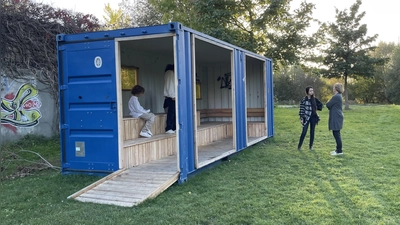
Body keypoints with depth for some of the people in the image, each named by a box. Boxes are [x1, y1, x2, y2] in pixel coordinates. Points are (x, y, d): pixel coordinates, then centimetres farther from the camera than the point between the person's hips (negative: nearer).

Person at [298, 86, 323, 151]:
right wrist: (301, 118, -12)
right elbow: (301, 109, -8)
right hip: (306, 117, -4)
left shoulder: (314, 99, 5)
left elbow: (320, 104, 22)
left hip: (313, 117, 4)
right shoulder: (304, 100, -7)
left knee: (312, 132, 7)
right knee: (304, 132, -6)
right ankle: (299, 146, 4)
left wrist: (317, 108, 9)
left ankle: (311, 146, 17)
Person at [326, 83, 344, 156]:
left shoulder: (336, 97, -17)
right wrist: (330, 104, 2)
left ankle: (339, 151, -3)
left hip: (336, 118, -10)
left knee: (336, 134, -6)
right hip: (337, 117, 11)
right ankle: (338, 149, 21)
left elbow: (328, 105, -14)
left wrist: (328, 102, 6)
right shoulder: (339, 96, 16)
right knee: (336, 134, 15)